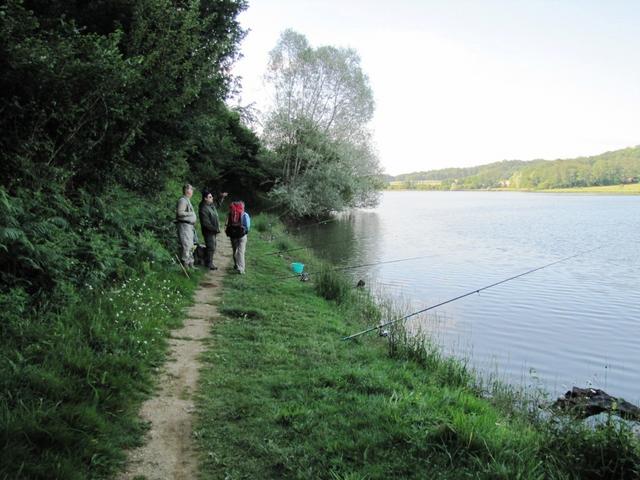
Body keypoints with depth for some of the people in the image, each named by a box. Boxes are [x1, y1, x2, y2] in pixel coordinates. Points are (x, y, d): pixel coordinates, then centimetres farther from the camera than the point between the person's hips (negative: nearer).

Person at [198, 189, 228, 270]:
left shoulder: (211, 204, 6)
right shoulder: (203, 209, -23)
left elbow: (218, 203, 30)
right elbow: (206, 223, -25)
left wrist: (221, 196, 13)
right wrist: (215, 229, -21)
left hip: (213, 231, 10)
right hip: (208, 231, -10)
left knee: (212, 247, 17)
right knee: (211, 248, -6)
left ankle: (208, 262, 28)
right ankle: (209, 264, 3)